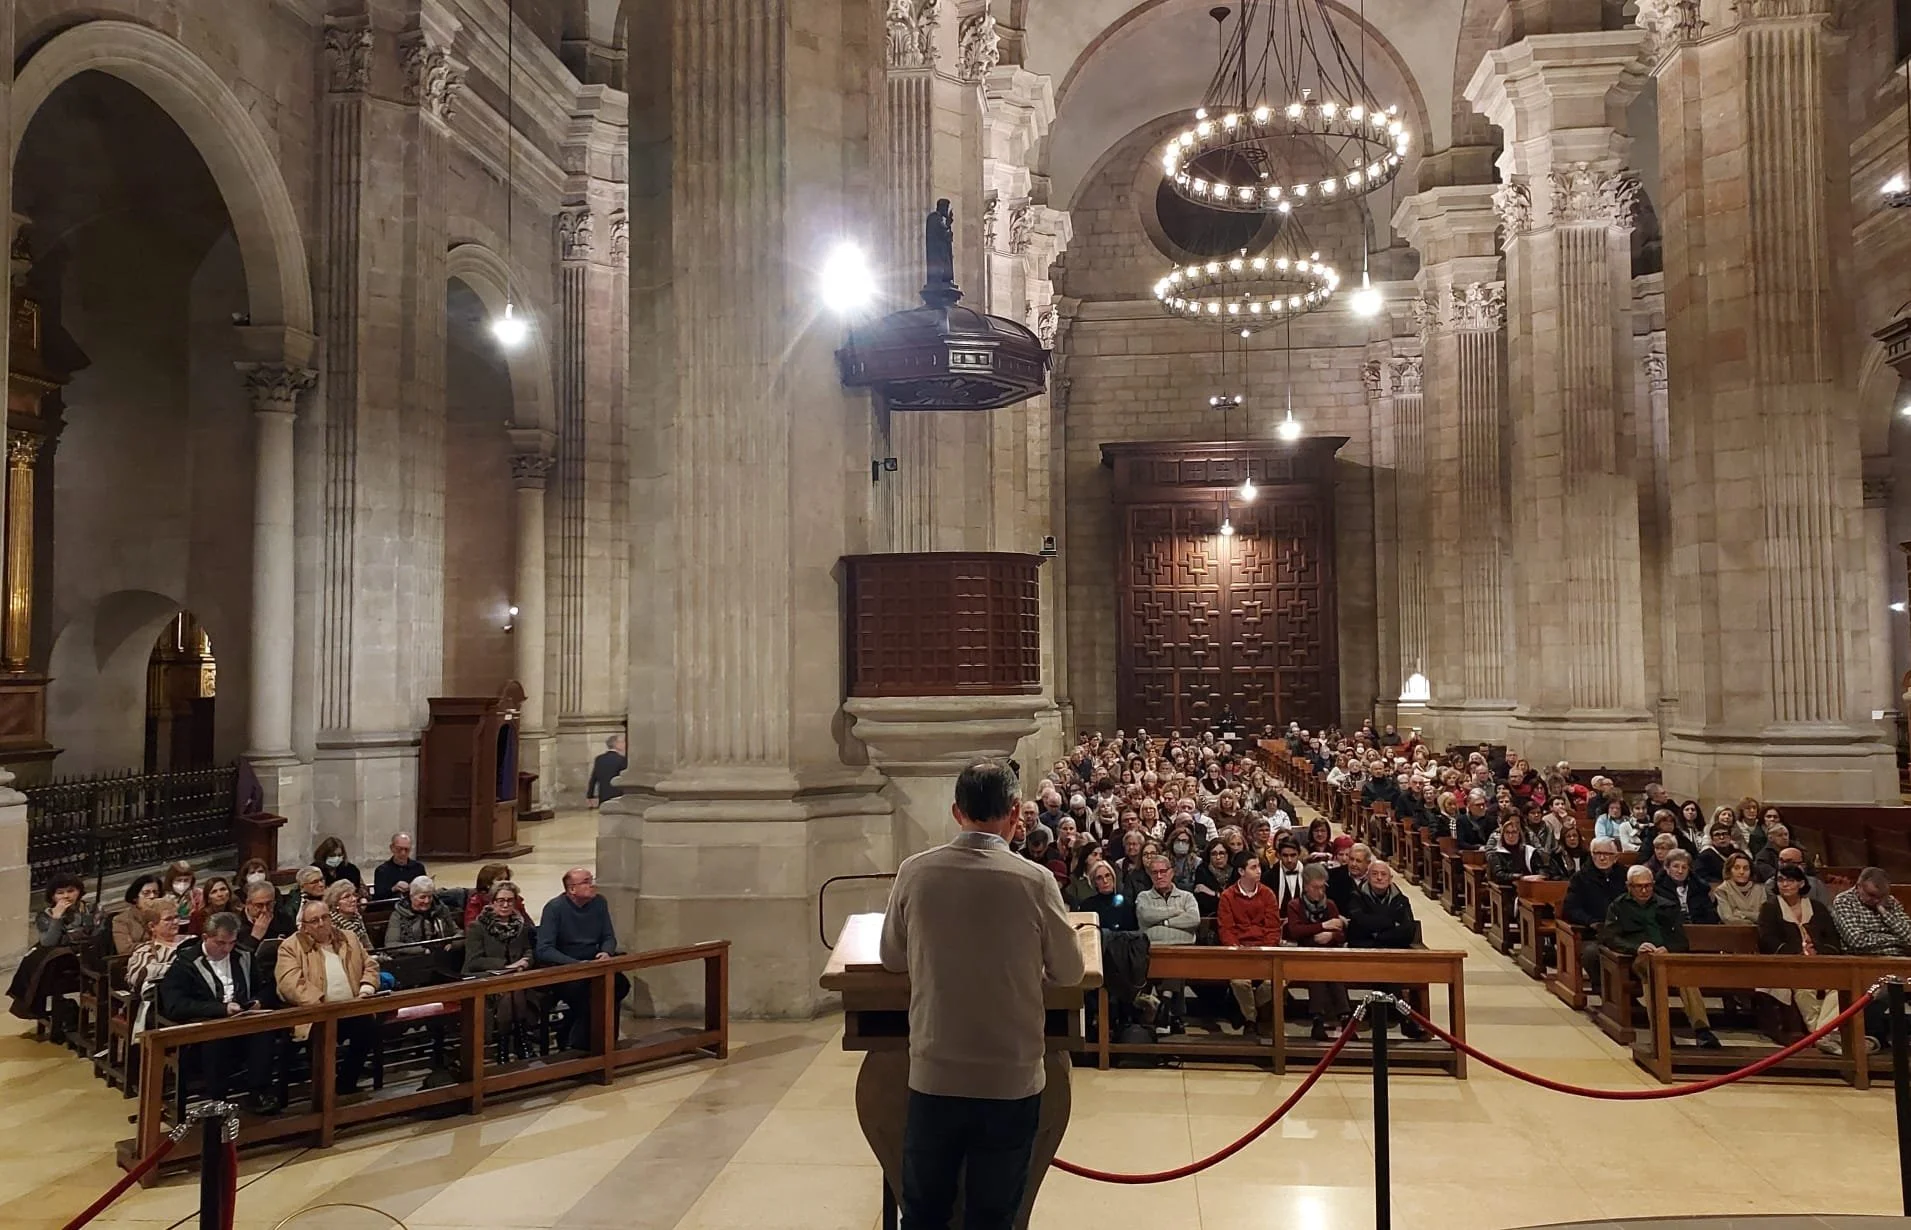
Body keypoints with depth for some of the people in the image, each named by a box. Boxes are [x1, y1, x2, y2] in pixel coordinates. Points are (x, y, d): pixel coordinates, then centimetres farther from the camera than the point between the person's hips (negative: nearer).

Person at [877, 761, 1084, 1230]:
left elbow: (892, 959, 6)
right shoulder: (1034, 881, -14)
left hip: (934, 1076, 2)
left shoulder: (915, 872, -9)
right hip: (1012, 1080, -1)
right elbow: (1069, 973, -1)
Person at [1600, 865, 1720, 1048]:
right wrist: (1636, 947, -13)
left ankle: (1701, 1027, -48)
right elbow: (1607, 937, 6)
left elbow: (1682, 941, 17)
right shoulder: (1619, 907, 23)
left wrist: (1668, 949, -8)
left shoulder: (1668, 906, 29)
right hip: (1641, 958, -2)